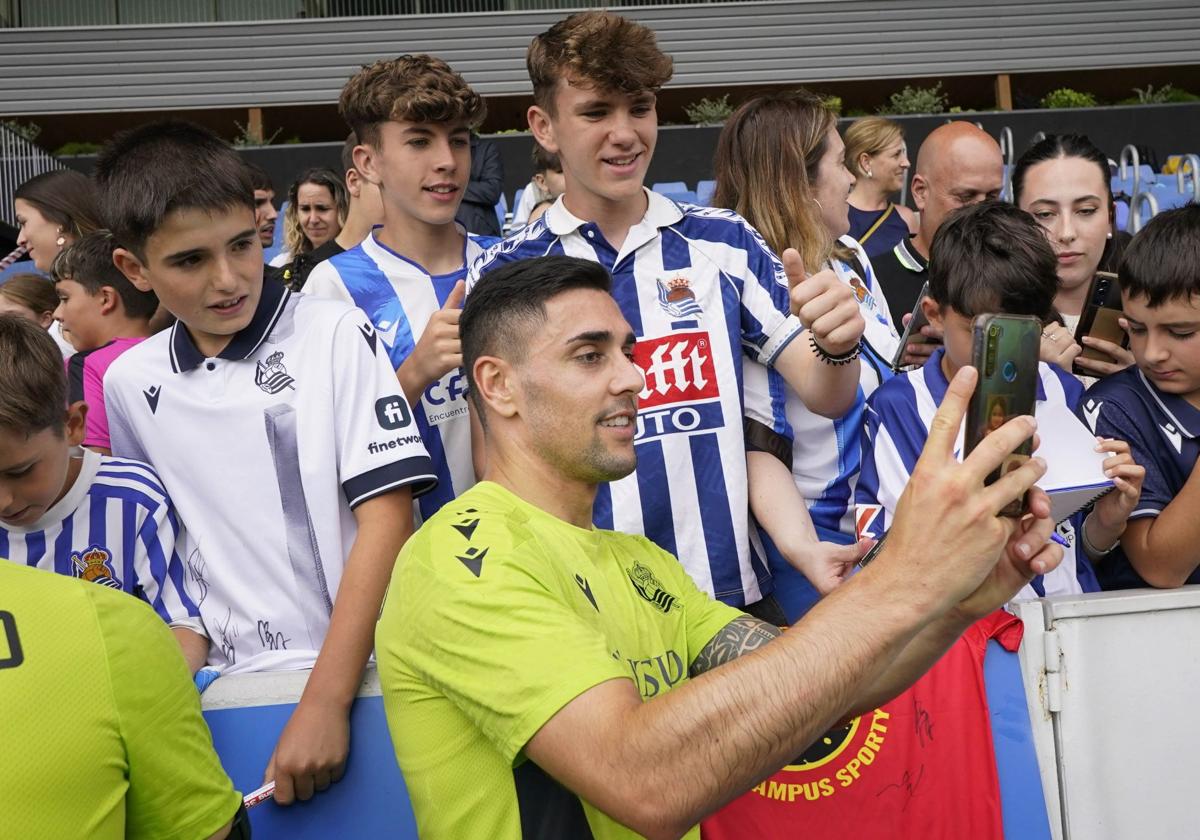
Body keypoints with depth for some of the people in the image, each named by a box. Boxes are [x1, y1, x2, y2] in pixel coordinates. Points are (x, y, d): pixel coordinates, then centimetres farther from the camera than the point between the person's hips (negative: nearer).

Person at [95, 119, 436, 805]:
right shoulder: (129, 382, 6)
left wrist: (326, 699, -16)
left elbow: (388, 517, -12)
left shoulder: (335, 335, -7)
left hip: (362, 673, -3)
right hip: (231, 686, 3)